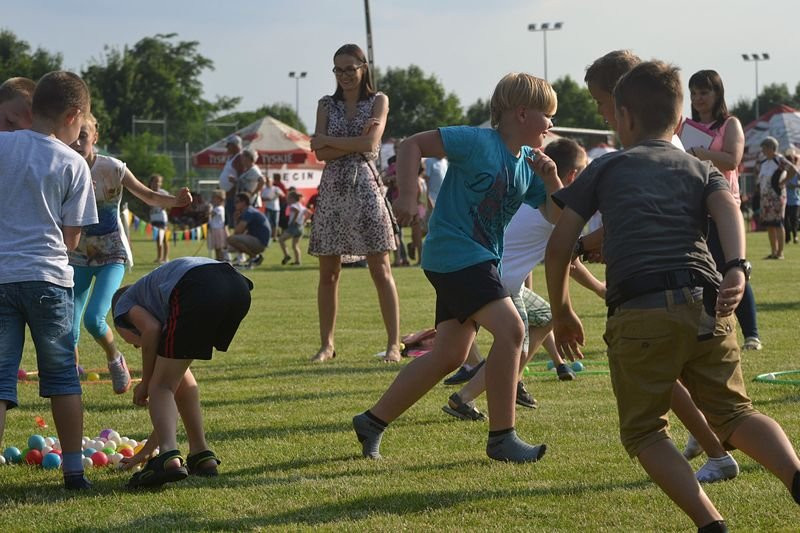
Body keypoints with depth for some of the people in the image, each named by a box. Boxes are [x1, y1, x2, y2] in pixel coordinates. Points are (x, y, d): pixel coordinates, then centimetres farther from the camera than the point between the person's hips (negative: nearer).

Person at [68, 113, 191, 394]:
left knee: (94, 318, -20)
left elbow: (148, 196, -9)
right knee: (69, 326, -7)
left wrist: (174, 201, -26)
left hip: (112, 256, -2)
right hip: (78, 257, 2)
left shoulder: (112, 169, -14)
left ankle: (115, 359, 10)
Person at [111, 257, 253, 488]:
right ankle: (202, 456, 25)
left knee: (161, 387, 5)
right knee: (179, 381, 28)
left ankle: (170, 458, -18)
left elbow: (151, 328, 2)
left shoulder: (123, 305, 29)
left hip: (198, 291, -7)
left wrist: (145, 384, 15)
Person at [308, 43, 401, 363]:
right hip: (332, 190, 3)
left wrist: (328, 140, -6)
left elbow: (369, 144, -11)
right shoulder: (327, 105, 11)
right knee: (328, 273, 5)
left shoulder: (378, 102, 5)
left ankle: (394, 344, -3)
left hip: (365, 188, -3)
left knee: (381, 271, -4)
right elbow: (320, 154, -1)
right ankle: (327, 344, 13)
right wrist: (355, 141, -10)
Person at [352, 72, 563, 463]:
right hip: (455, 252, -10)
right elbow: (412, 145, -11)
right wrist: (407, 195, -21)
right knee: (510, 329, -21)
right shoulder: (478, 142, -12)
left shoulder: (529, 163, 11)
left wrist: (551, 180, -7)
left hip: (480, 260, 10)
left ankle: (372, 422, 23)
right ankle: (501, 437, -14)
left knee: (449, 356, 11)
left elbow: (557, 217, 10)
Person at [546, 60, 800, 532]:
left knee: (644, 431, 10)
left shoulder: (605, 170, 19)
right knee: (733, 412, 14)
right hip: (707, 307, 3)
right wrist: (737, 267, -16)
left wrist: (562, 313, 29)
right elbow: (728, 209, -1)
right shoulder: (702, 170, 22)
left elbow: (559, 246, 16)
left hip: (640, 314, -3)